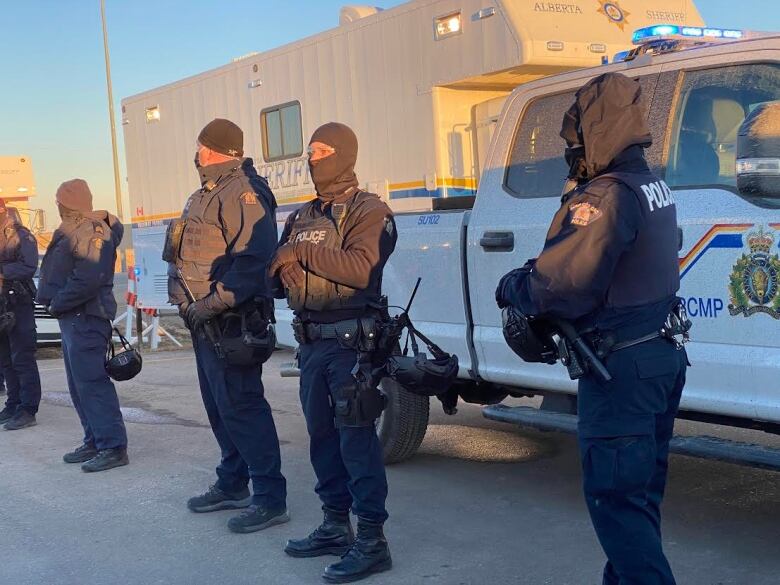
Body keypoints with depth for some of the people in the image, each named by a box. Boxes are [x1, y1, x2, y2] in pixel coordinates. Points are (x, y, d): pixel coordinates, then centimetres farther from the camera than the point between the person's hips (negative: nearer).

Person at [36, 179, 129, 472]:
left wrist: (57, 303, -16)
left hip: (84, 318, -11)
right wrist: (56, 302, 6)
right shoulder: (72, 232, 16)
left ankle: (113, 447, -7)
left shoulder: (89, 233, -15)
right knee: (80, 384, 14)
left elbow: (88, 280, -25)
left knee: (91, 383, -10)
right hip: (73, 318, 11)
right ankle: (94, 442, 22)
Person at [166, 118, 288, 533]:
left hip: (229, 319, -11)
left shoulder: (242, 193, -15)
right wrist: (191, 303, 14)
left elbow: (253, 258, -25)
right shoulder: (207, 195, 19)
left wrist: (213, 302, -24)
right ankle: (233, 484, 29)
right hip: (206, 319, 11)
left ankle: (270, 498, -5)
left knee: (240, 405, -10)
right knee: (219, 405, 17)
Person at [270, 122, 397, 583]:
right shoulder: (302, 217, 18)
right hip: (312, 340, 8)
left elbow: (362, 268, -23)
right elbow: (280, 278, 18)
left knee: (357, 438, -10)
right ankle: (336, 525, 25)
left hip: (351, 339, -8)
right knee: (323, 436, 13)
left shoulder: (369, 212, -5)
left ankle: (372, 540, -6)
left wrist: (303, 253, -19)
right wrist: (279, 271, -6)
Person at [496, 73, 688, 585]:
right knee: (640, 490, 19)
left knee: (614, 495, -3)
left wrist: (511, 288, -6)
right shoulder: (655, 188, 11)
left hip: (622, 365, -10)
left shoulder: (605, 196, -20)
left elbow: (559, 284, -24)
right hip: (661, 354, 10)